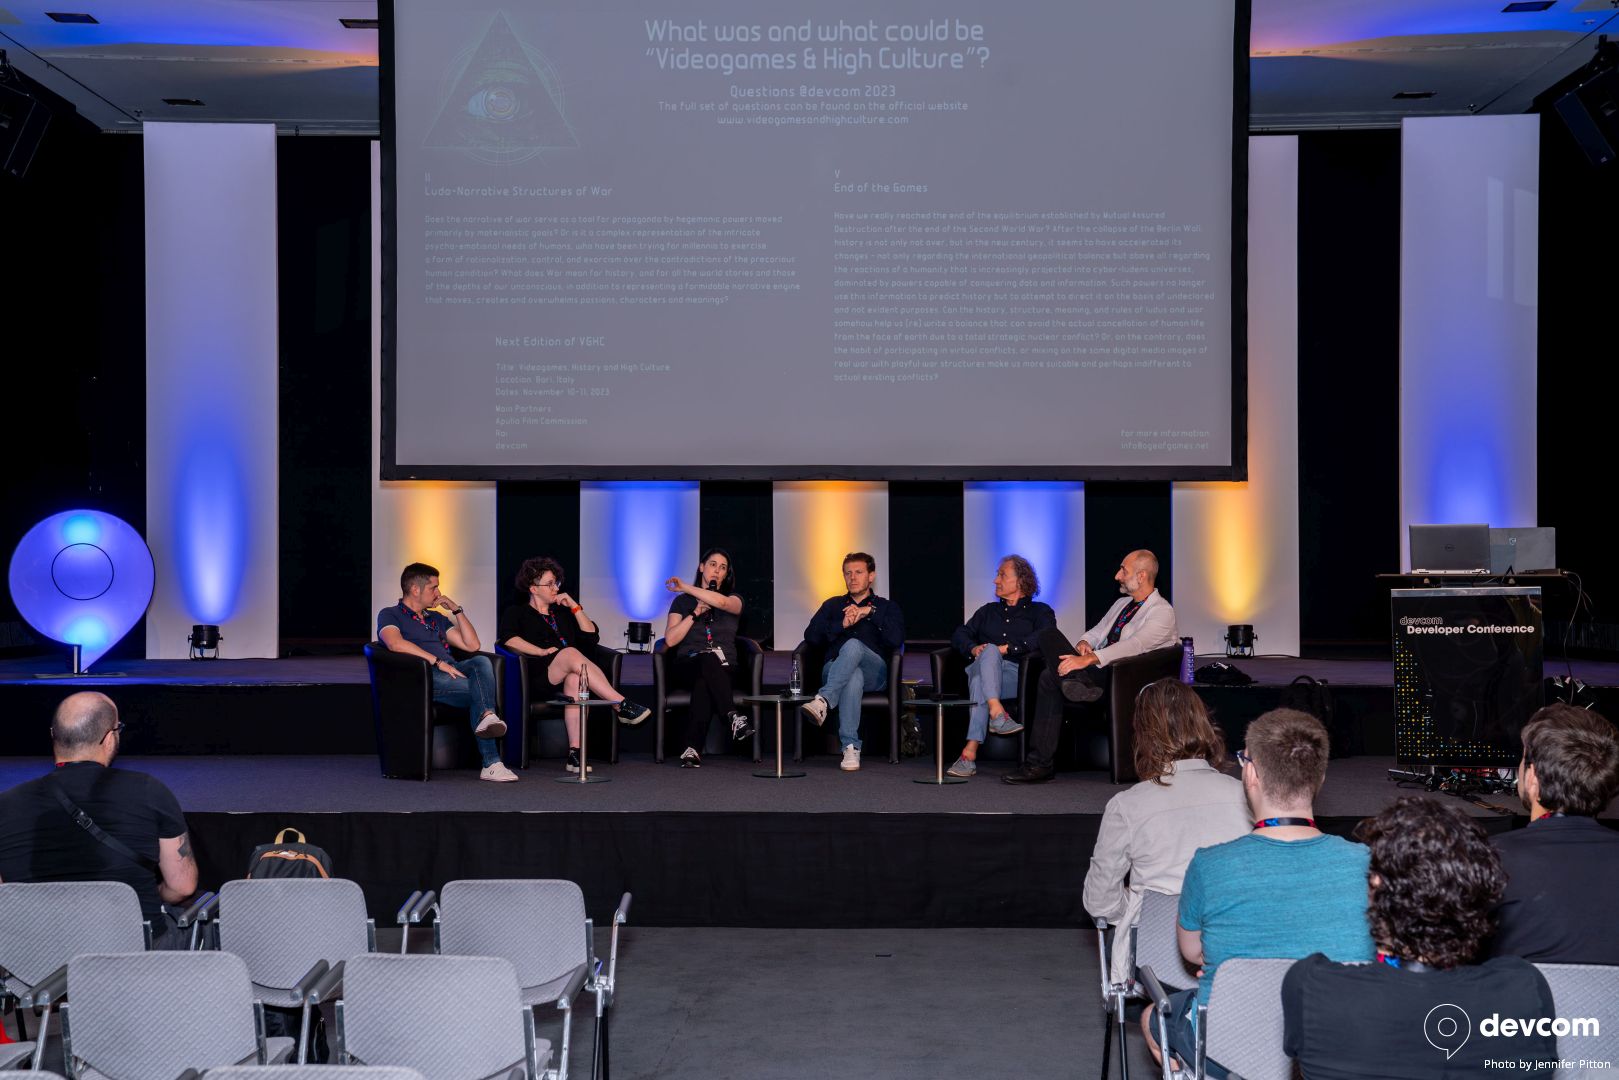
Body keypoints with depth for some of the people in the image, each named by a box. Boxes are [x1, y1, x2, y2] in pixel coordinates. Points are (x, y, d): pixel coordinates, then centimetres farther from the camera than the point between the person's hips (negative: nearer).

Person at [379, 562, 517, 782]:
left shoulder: (437, 618, 33)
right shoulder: (390, 615, 11)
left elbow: (472, 645, 24)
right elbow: (395, 643, -14)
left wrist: (457, 610, 19)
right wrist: (437, 661, -20)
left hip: (453, 671, 5)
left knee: (482, 662, -30)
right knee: (480, 690, -32)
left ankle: (487, 716, -51)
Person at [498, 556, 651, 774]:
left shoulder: (563, 612, 32)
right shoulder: (516, 613, 19)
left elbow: (592, 637, 19)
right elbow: (508, 638, -5)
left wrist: (575, 607, 11)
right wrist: (543, 651, -14)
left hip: (570, 673, 3)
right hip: (540, 674, -3)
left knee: (575, 679, -37)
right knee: (571, 653, -35)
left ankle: (575, 754, -48)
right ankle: (622, 705, -44)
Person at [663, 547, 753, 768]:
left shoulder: (734, 601, 14)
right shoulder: (682, 602, 15)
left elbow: (722, 602, -14)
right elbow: (670, 640, 1)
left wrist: (685, 587, -11)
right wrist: (696, 613, -4)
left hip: (722, 669, 0)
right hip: (686, 666, 0)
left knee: (703, 682, -38)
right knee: (708, 660, -38)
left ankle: (693, 748, -47)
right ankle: (733, 717, -51)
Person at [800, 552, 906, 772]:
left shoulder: (887, 607, 21)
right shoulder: (833, 605, 27)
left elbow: (896, 639, -1)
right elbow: (810, 636, 9)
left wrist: (870, 612, -3)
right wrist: (842, 625, -4)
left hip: (874, 672, -1)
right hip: (835, 670, 1)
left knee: (853, 646, -37)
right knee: (854, 676, -39)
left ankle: (823, 701, -53)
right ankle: (850, 747, -45)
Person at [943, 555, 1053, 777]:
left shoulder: (1039, 611, 20)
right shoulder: (988, 611, 34)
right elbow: (960, 634, 20)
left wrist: (1007, 648, -13)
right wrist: (973, 648, -4)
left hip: (1018, 674, -2)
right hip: (980, 667, 3)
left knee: (980, 680, -37)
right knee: (989, 651, -36)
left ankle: (970, 751, -52)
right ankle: (997, 713, -57)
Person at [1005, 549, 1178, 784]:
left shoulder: (1162, 612, -3)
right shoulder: (1121, 604, 28)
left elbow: (1134, 646, -20)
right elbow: (1097, 632, 28)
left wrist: (1088, 659, -32)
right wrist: (1084, 643, -1)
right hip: (1096, 670, 9)